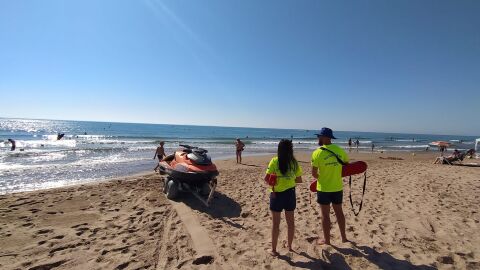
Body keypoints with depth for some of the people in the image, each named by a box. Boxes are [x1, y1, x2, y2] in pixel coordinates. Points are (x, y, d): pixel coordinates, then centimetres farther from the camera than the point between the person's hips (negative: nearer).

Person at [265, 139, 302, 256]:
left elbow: (267, 178, -16)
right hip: (290, 193, 3)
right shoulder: (294, 162, -5)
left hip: (277, 194, -3)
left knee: (276, 223, 10)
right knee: (290, 221, 20)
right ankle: (289, 245, 35)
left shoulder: (274, 161, -13)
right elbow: (299, 180, 1)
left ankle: (274, 249, 20)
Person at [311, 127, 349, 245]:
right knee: (339, 212, 20)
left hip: (324, 188, -4)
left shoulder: (317, 153, -16)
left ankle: (326, 240, 20)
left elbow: (314, 173, -13)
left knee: (325, 214, 8)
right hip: (337, 187, 4)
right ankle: (343, 237, 33)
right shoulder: (340, 150, -3)